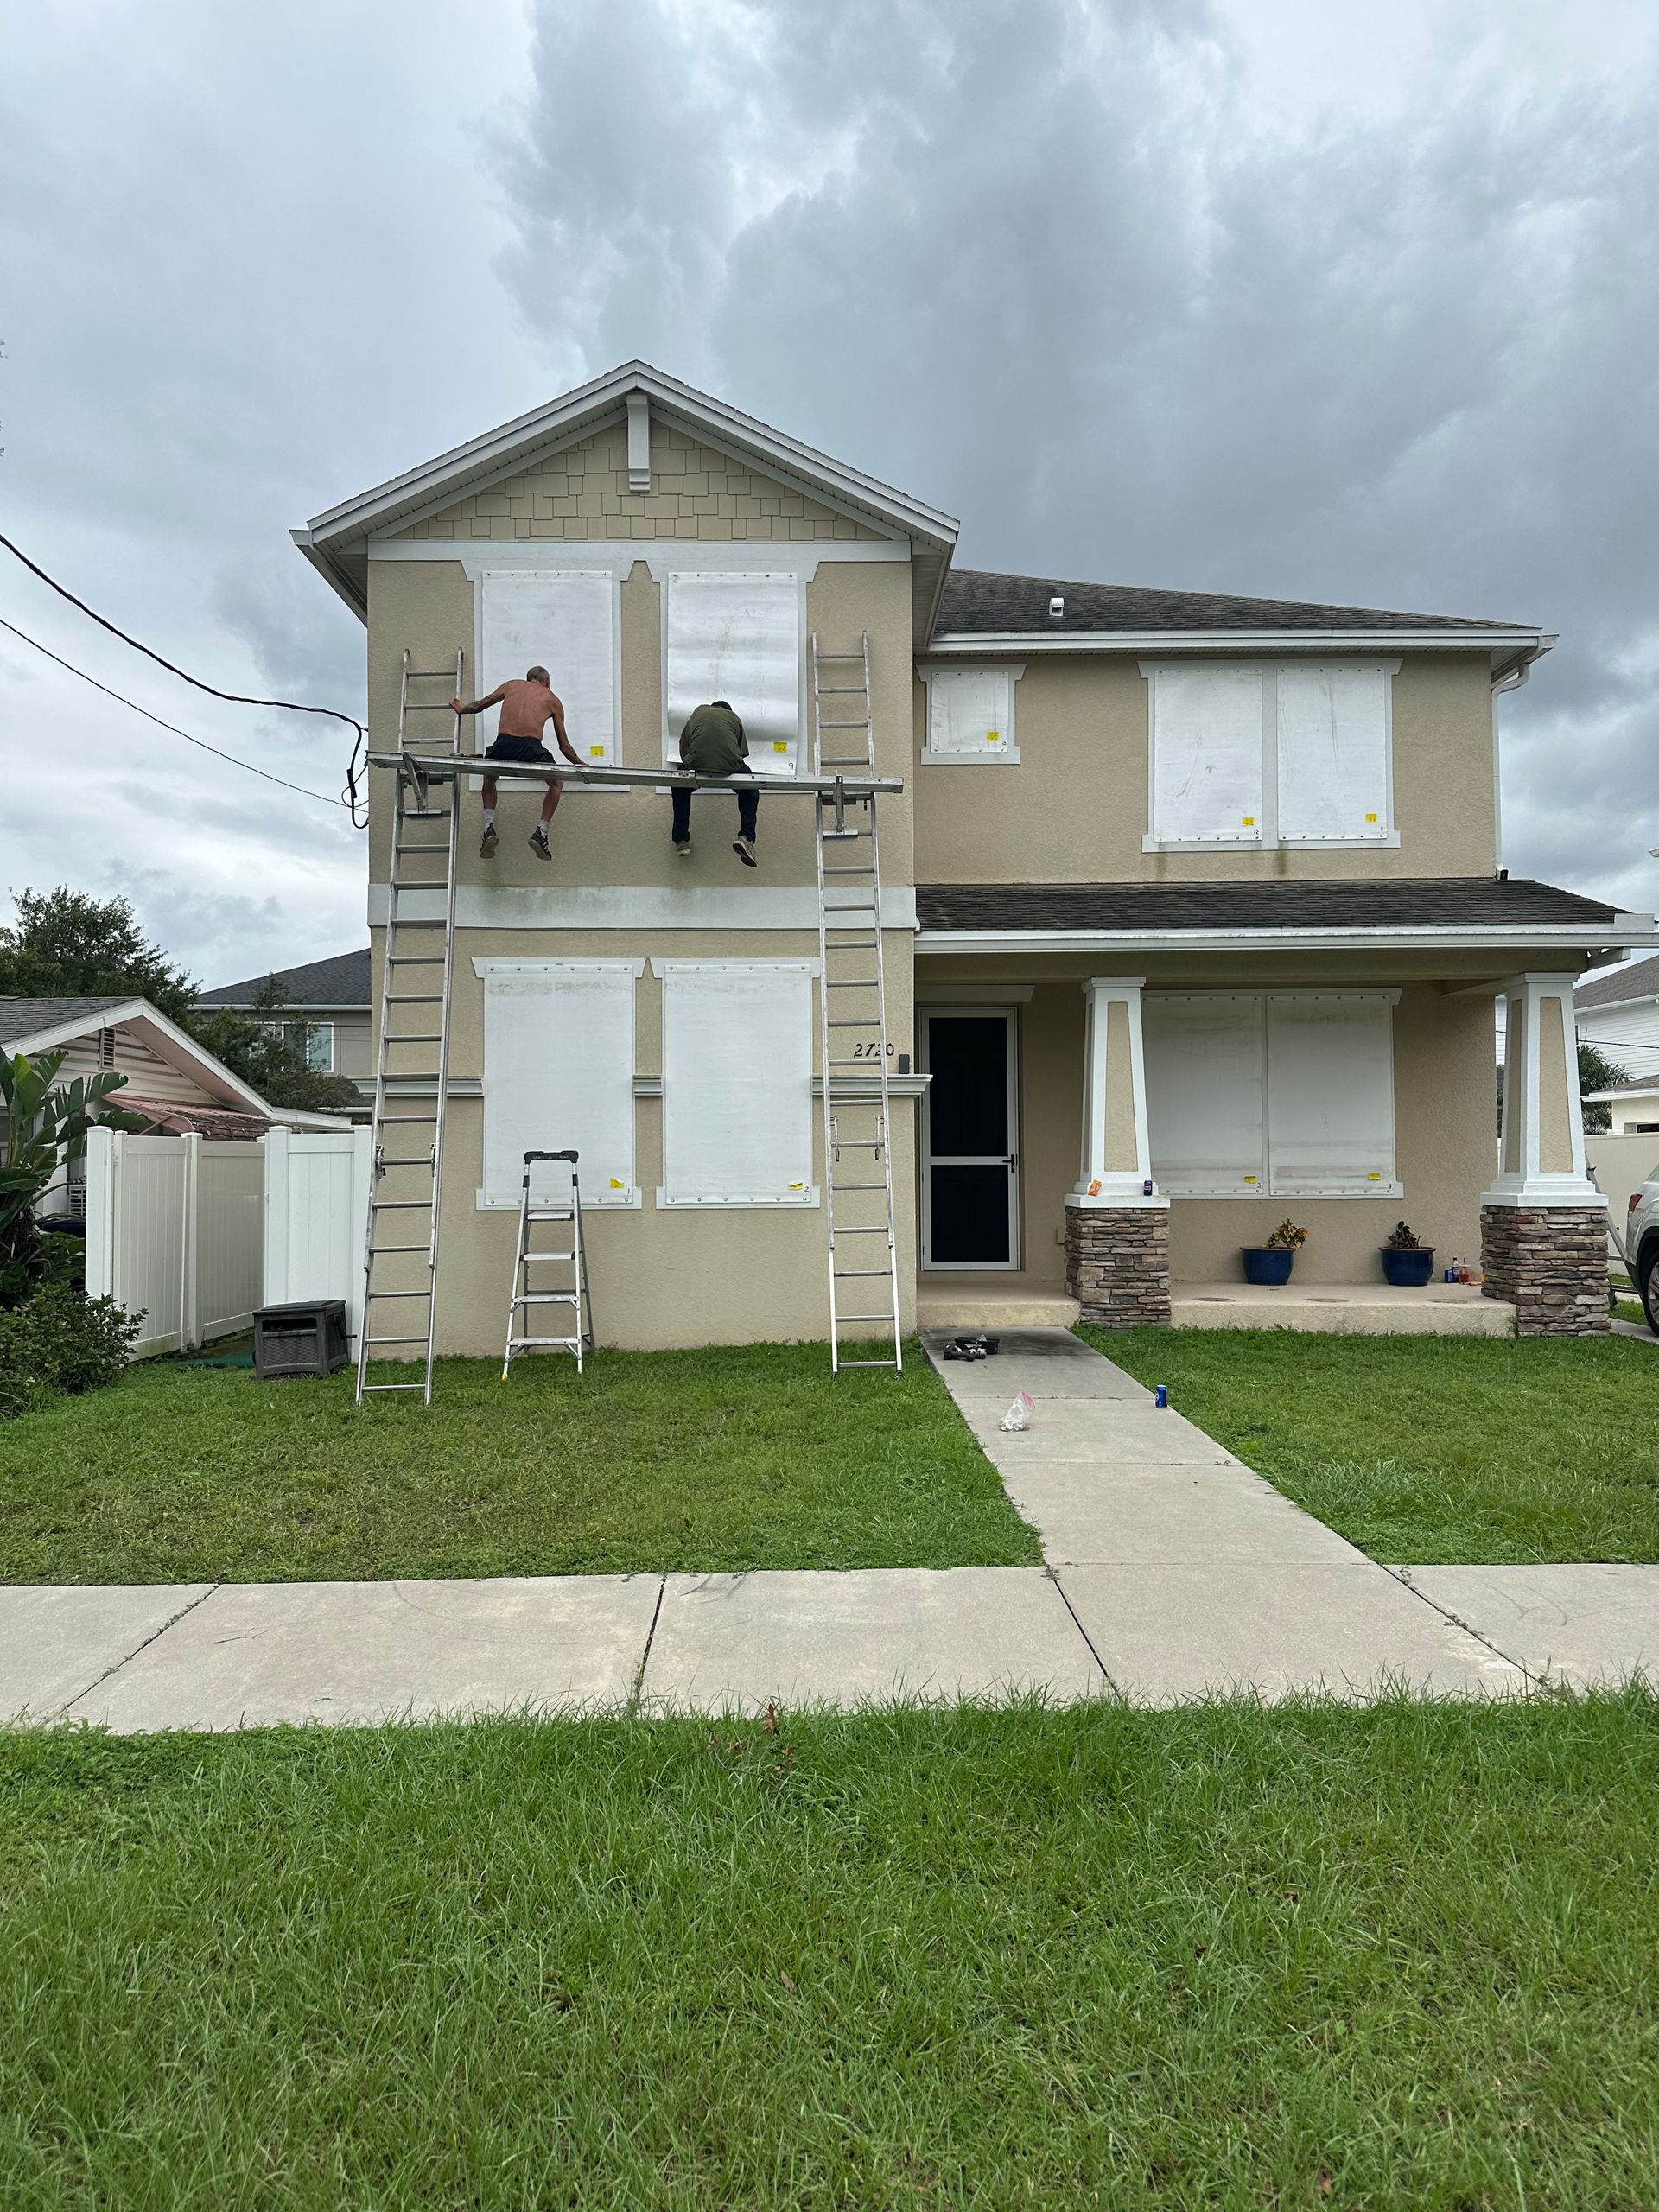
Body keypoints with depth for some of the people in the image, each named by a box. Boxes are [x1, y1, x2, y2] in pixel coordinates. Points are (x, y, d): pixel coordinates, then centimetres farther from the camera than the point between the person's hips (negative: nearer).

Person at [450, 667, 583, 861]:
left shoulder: (511, 685, 28)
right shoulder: (553, 699, 23)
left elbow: (479, 705, 42)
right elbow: (564, 745, 28)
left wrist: (462, 709, 64)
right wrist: (580, 765, 45)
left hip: (503, 744, 2)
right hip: (531, 747, -2)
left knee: (489, 779, 33)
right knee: (556, 784, 27)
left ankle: (489, 828, 15)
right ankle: (541, 833, 13)